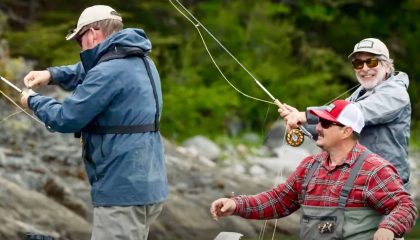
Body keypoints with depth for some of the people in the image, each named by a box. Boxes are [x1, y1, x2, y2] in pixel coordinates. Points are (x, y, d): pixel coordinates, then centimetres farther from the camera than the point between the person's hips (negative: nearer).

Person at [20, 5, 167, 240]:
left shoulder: (109, 72, -16)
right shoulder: (142, 62, 15)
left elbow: (66, 119, -12)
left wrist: (34, 101, 6)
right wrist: (52, 74, 17)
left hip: (123, 190, -10)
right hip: (148, 184, 10)